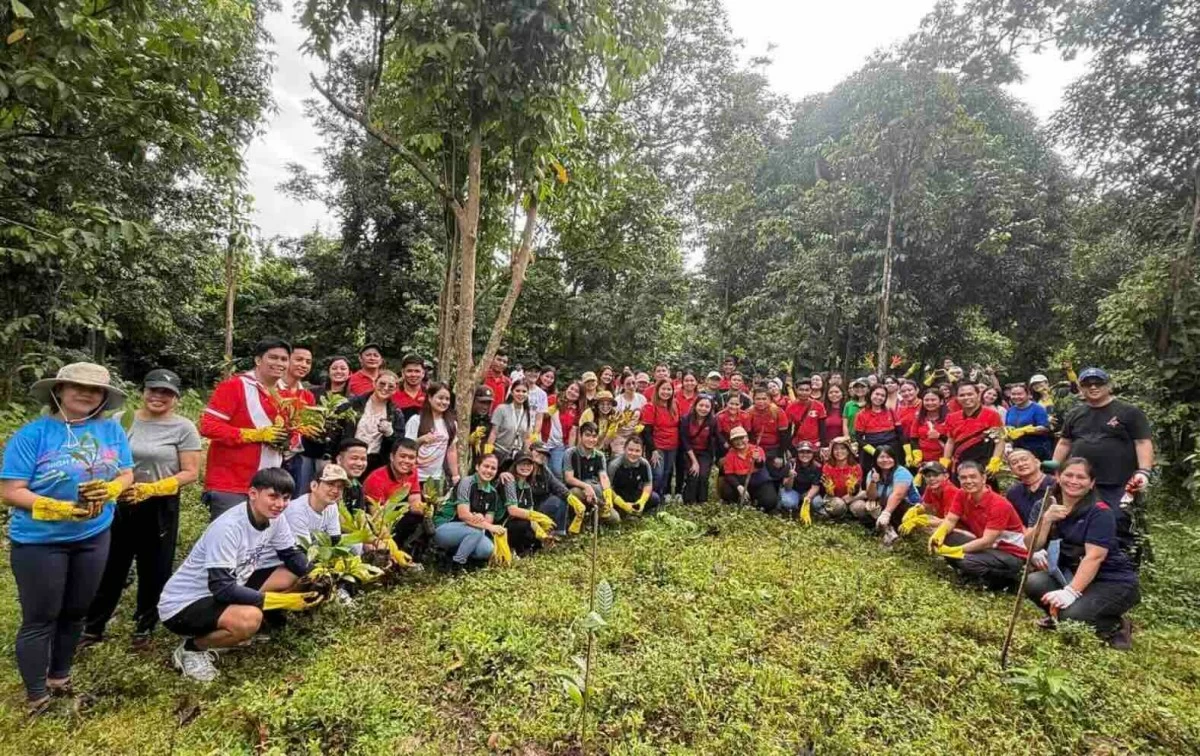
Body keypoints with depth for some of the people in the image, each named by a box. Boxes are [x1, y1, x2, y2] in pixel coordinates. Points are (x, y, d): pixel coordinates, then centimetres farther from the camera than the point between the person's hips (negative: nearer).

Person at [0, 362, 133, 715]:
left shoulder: (111, 430, -2)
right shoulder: (32, 434, -13)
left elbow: (127, 475, 1)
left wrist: (109, 490, -20)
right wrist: (58, 509, -26)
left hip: (93, 537, 4)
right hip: (39, 541, -3)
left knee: (75, 614, 18)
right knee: (40, 619, 8)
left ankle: (60, 679, 38)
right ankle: (36, 698, 24)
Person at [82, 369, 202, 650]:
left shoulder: (183, 428, -7)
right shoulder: (121, 420, 3)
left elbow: (190, 473, -9)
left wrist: (152, 488, -20)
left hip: (160, 509, -2)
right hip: (119, 505, 3)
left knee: (154, 571, 10)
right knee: (109, 567, 11)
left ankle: (144, 628, 29)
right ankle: (92, 627, 30)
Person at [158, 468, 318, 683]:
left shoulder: (275, 518, -7)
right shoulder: (228, 528, -30)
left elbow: (292, 554, 4)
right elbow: (221, 588, -31)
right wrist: (281, 600, -30)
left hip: (228, 589, 8)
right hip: (183, 605, -8)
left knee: (293, 576, -3)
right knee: (250, 618, -34)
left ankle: (226, 628, 7)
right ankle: (191, 649, -3)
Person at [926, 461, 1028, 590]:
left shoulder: (999, 505, -26)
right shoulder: (962, 495, -7)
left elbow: (986, 541, -29)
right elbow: (950, 520, -6)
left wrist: (955, 550, -34)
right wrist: (938, 535, -29)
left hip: (1012, 554, -6)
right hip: (988, 547, 6)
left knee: (967, 561, -32)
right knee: (943, 539, -13)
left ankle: (1008, 578, -3)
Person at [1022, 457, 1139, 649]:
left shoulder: (1100, 512, -15)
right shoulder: (1047, 505, 0)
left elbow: (1094, 557, -25)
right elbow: (1031, 546, -8)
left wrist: (1071, 592, -35)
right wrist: (1047, 519, -24)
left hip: (1114, 581, -5)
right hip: (1071, 574, 5)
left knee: (1073, 615, -28)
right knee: (1033, 582, -23)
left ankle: (1116, 626, 4)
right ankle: (1061, 618, 4)